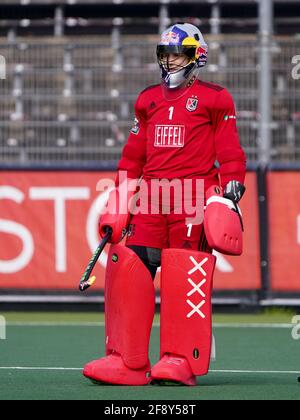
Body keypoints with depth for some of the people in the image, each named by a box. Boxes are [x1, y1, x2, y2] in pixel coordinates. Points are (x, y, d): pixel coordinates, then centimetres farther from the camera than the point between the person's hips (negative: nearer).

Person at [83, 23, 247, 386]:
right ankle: (127, 361, -2)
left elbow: (229, 152, 3)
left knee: (187, 278, -10)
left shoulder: (214, 99, 5)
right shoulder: (148, 100, 19)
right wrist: (118, 201, 16)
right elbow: (133, 154, 21)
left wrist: (231, 191, -6)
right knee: (129, 270, -4)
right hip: (150, 197, 5)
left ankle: (182, 360, -6)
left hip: (194, 196, -5)